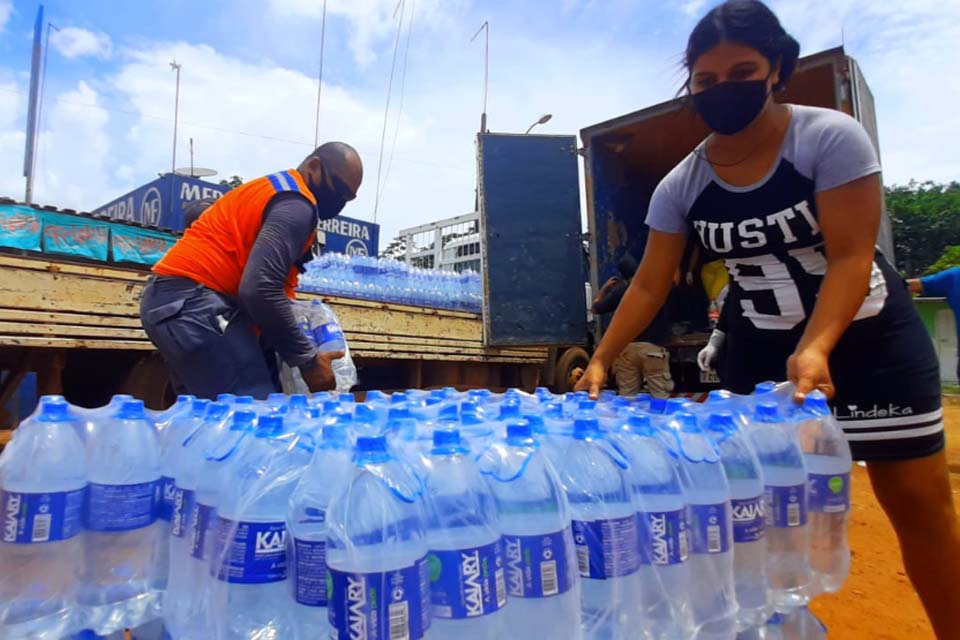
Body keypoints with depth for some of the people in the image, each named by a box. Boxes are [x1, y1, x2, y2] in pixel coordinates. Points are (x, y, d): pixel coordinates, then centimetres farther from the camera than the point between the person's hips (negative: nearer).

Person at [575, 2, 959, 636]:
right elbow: (650, 284, -8)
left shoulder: (831, 137, -15)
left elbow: (850, 255, -21)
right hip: (760, 350, 2)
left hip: (870, 338, -1)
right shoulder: (681, 186, -7)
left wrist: (815, 349, -36)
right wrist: (601, 360, -18)